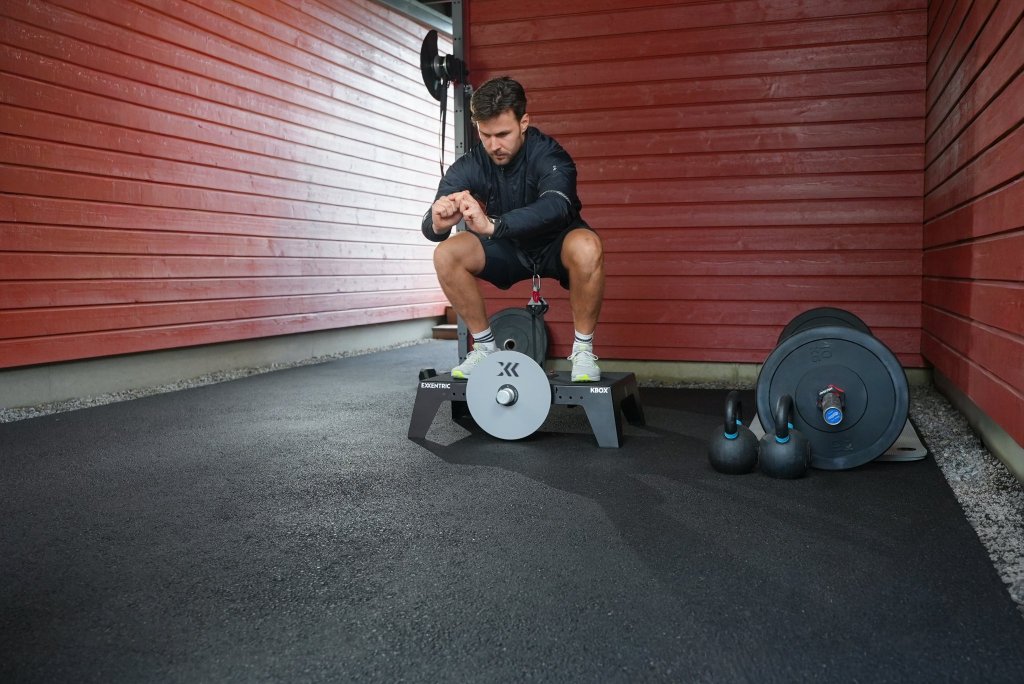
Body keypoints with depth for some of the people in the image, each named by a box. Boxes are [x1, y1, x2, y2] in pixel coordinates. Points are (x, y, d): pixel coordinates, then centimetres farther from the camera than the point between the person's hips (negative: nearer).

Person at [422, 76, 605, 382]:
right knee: (446, 254, -21)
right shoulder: (469, 167, -17)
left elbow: (556, 206, -49)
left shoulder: (548, 155, -28)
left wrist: (492, 226, -63)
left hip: (555, 245, -3)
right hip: (507, 250, 4)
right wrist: (438, 223, -52)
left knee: (586, 248, -38)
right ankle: (485, 346, -4)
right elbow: (429, 228, -26)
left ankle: (583, 350, -18)